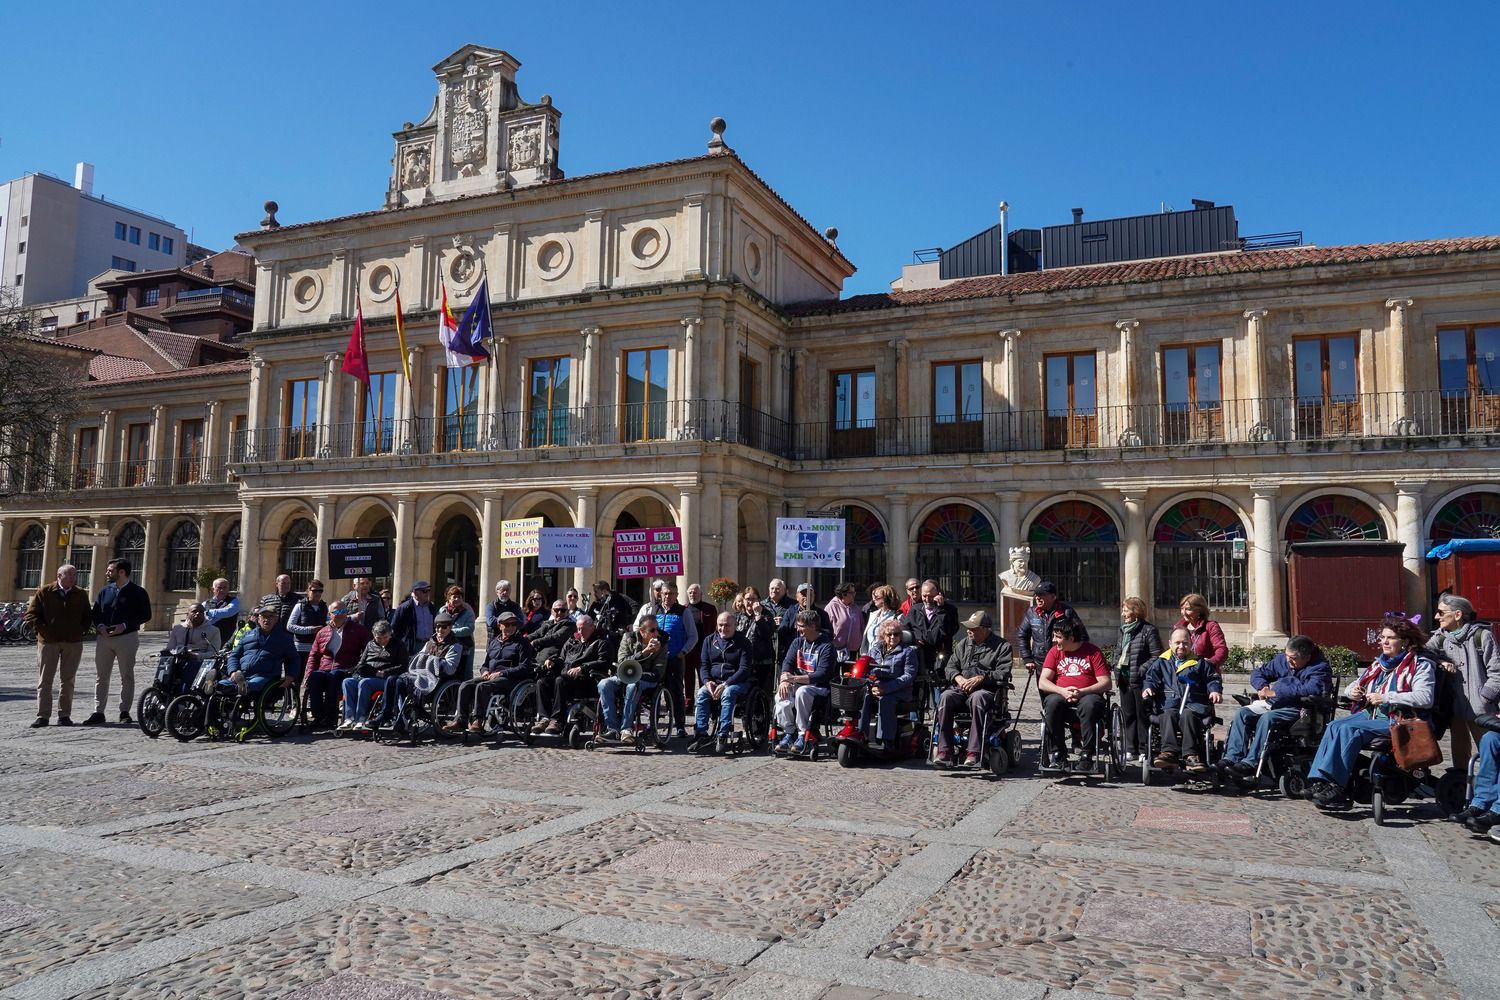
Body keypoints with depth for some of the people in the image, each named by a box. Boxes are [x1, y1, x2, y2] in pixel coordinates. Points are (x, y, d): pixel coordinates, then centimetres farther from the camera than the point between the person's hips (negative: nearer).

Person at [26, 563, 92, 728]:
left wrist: (81, 630, 2)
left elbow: (87, 617, 16)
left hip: (73, 642, 2)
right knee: (44, 680, 1)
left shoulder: (81, 595, 8)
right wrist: (44, 630, -8)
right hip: (48, 641, -2)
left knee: (67, 680, 5)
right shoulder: (44, 593, 0)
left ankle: (64, 715, 11)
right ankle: (43, 716, 6)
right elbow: (31, 614, 0)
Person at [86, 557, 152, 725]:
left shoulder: (137, 592, -2)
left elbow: (145, 615, -6)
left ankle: (125, 712, 9)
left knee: (127, 677, 2)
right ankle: (98, 713, 9)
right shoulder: (105, 591, 12)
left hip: (126, 637, -4)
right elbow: (95, 613, 14)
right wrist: (100, 626, -6)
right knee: (101, 677, 4)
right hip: (104, 638, 5)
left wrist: (125, 625, -16)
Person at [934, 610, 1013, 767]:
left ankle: (974, 752, -39)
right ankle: (945, 751, -30)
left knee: (977, 698, -40)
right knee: (945, 697, -30)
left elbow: (1003, 674, -5)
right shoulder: (962, 644, 22)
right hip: (960, 688, 4)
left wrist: (981, 678, -16)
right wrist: (958, 678, -5)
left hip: (986, 690, -4)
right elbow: (950, 666, 17)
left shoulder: (1002, 646, 7)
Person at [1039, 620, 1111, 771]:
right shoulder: (1054, 652, 9)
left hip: (1087, 695, -2)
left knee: (1089, 704, -37)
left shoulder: (1092, 651, 2)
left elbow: (1105, 683, -4)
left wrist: (1082, 692, -18)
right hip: (1061, 695, 2)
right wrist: (1063, 691, -17)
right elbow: (1042, 682, 2)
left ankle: (1086, 755, -25)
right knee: (1052, 702, -32)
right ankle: (1058, 755, -24)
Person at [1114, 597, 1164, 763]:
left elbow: (1157, 656, -13)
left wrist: (1140, 671, -18)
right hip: (1125, 681, 7)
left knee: (1143, 716, -1)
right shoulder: (1124, 631, 15)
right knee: (1127, 716, 10)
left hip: (1141, 682, -7)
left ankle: (1144, 751, 6)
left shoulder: (1148, 630, -8)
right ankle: (1130, 750, 18)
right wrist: (1117, 672, 10)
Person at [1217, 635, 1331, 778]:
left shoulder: (1321, 668, -5)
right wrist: (1263, 687, -1)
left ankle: (1251, 762, -35)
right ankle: (1232, 757, -24)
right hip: (1272, 703, 7)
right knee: (1242, 713, -16)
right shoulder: (1282, 659, 15)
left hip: (1296, 709, -7)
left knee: (1267, 718, -33)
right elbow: (1258, 673, 24)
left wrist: (1276, 692, -22)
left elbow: (1312, 689, -24)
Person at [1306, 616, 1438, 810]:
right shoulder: (1380, 663, 20)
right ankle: (1320, 781, -31)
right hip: (1370, 714, 7)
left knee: (1347, 729, -29)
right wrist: (1353, 691, 1)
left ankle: (1336, 786, -28)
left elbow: (1425, 698, -18)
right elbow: (1353, 686, 26)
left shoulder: (1420, 664, -2)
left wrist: (1386, 697, -21)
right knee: (1334, 726, -22)